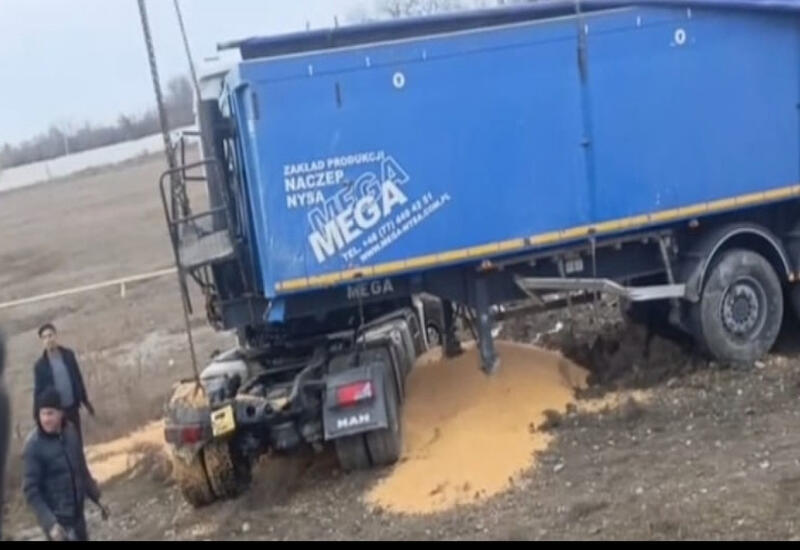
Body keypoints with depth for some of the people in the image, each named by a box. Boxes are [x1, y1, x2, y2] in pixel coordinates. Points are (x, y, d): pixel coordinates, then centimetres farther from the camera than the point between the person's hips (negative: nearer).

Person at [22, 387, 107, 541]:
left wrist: (97, 498, 16)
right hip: (57, 518, -7)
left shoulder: (70, 431, -3)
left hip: (76, 512, 7)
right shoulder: (34, 446, -20)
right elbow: (30, 491, -18)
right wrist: (49, 523, -24)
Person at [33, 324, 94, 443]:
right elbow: (38, 390, -5)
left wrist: (85, 401, 12)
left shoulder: (69, 355, 0)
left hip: (72, 407, 3)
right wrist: (37, 414, -6)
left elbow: (78, 379, 8)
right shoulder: (40, 365, -8)